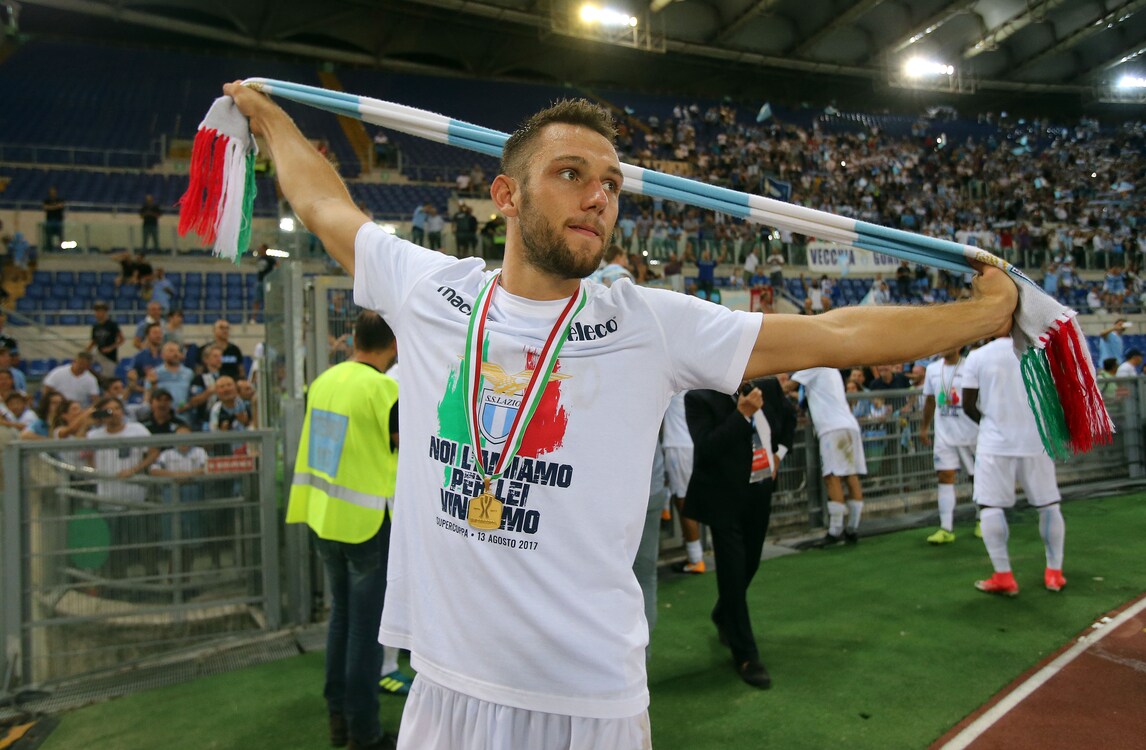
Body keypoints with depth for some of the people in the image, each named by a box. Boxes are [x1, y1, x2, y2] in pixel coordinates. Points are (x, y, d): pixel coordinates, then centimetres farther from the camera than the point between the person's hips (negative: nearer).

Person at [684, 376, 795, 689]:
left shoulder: (768, 387, -2)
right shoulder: (700, 398, -18)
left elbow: (789, 414, 19)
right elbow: (705, 448, -27)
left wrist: (780, 452, 10)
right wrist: (742, 414, -29)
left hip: (760, 494, 6)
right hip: (724, 499, -6)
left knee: (749, 566, 20)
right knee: (733, 574, -3)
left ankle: (723, 617, 49)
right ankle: (746, 656, 12)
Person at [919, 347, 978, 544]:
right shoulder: (933, 369, 6)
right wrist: (924, 427, 17)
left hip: (972, 432, -4)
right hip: (944, 433, 4)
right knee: (944, 476, -3)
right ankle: (946, 529, -4)